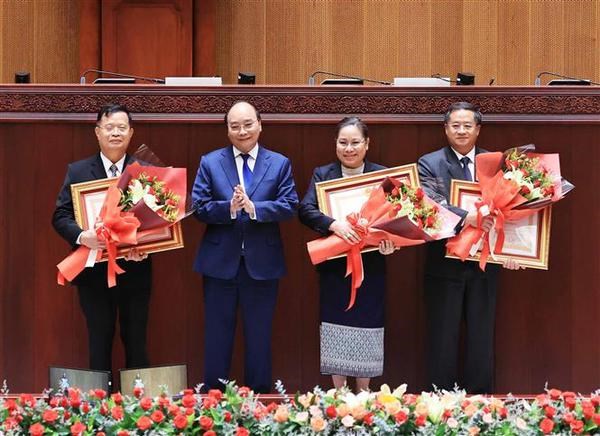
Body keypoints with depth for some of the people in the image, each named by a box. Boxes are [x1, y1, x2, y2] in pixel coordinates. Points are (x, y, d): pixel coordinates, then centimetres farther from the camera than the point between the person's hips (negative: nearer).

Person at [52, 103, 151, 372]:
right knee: (99, 344, 7)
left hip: (135, 270, 0)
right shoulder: (78, 171, 3)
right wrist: (82, 236, -22)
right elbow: (60, 216, -2)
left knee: (136, 344, 7)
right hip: (94, 272, 0)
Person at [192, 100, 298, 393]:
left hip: (262, 262, 0)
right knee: (217, 336, 7)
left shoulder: (279, 164, 3)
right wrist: (229, 207, -22)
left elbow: (290, 206, -7)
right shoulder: (210, 163, 2)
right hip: (220, 262, 0)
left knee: (259, 336, 9)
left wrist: (253, 207, -21)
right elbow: (199, 207, -5)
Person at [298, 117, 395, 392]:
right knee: (335, 328, 3)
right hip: (334, 266, 0)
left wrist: (391, 239, -20)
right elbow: (305, 210, -10)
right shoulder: (322, 174, 3)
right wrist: (333, 224, -26)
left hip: (371, 267, 0)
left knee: (367, 328, 4)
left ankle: (363, 394, 16)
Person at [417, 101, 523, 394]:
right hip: (444, 265, -2)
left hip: (484, 263, 2)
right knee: (443, 339, 6)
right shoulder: (429, 164, -2)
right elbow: (430, 204, -18)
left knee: (481, 338, 11)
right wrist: (465, 217, -32)